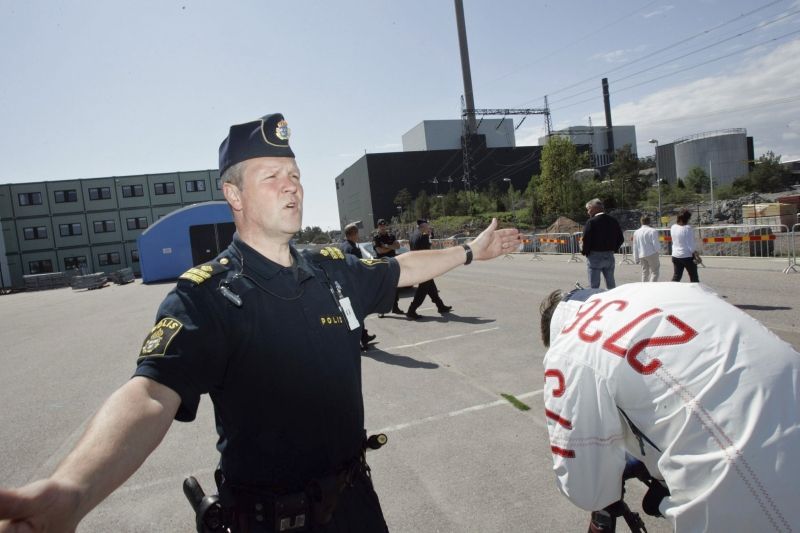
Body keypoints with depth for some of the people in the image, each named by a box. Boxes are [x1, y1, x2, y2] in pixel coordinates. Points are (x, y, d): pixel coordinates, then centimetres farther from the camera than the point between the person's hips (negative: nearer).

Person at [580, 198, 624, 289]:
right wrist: (613, 249, 16)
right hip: (609, 257, 6)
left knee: (594, 286, 2)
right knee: (611, 285, 15)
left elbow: (586, 239, -18)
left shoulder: (591, 222, -13)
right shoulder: (613, 221, 6)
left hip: (595, 257, -6)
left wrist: (584, 251, -3)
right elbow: (621, 239, 8)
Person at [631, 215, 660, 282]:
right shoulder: (653, 231, -10)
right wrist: (659, 249, 12)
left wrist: (636, 259, 16)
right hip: (652, 254, -5)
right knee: (654, 272, 2)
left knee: (644, 272, 14)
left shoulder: (636, 232, 5)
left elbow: (635, 247, 10)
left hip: (641, 255, 5)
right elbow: (656, 244, -11)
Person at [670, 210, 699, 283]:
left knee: (676, 277, 9)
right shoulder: (688, 228, -16)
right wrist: (695, 255, -7)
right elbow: (691, 244, -14)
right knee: (694, 278, 8)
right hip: (687, 256, -5)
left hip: (675, 256, 5)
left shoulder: (673, 227, 2)